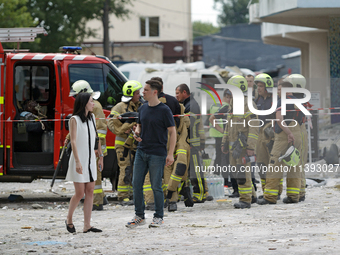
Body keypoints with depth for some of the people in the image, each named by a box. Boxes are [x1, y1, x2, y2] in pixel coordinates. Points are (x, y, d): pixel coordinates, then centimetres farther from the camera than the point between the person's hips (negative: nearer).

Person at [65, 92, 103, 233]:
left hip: (90, 160, 6)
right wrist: (77, 161, -22)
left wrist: (100, 156, 18)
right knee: (80, 193, -6)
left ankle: (87, 225, 2)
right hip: (79, 159, -6)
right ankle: (69, 219, 16)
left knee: (90, 192, 1)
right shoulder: (75, 120, -9)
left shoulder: (92, 118, 11)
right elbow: (73, 141, -15)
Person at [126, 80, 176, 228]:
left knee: (156, 187, -1)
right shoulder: (143, 108, 10)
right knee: (136, 184, 5)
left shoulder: (164, 110, -8)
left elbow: (172, 132, -7)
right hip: (141, 151, 6)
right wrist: (136, 133, -1)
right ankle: (139, 216, 14)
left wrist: (170, 154, -13)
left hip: (157, 154, -6)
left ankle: (158, 217, 10)